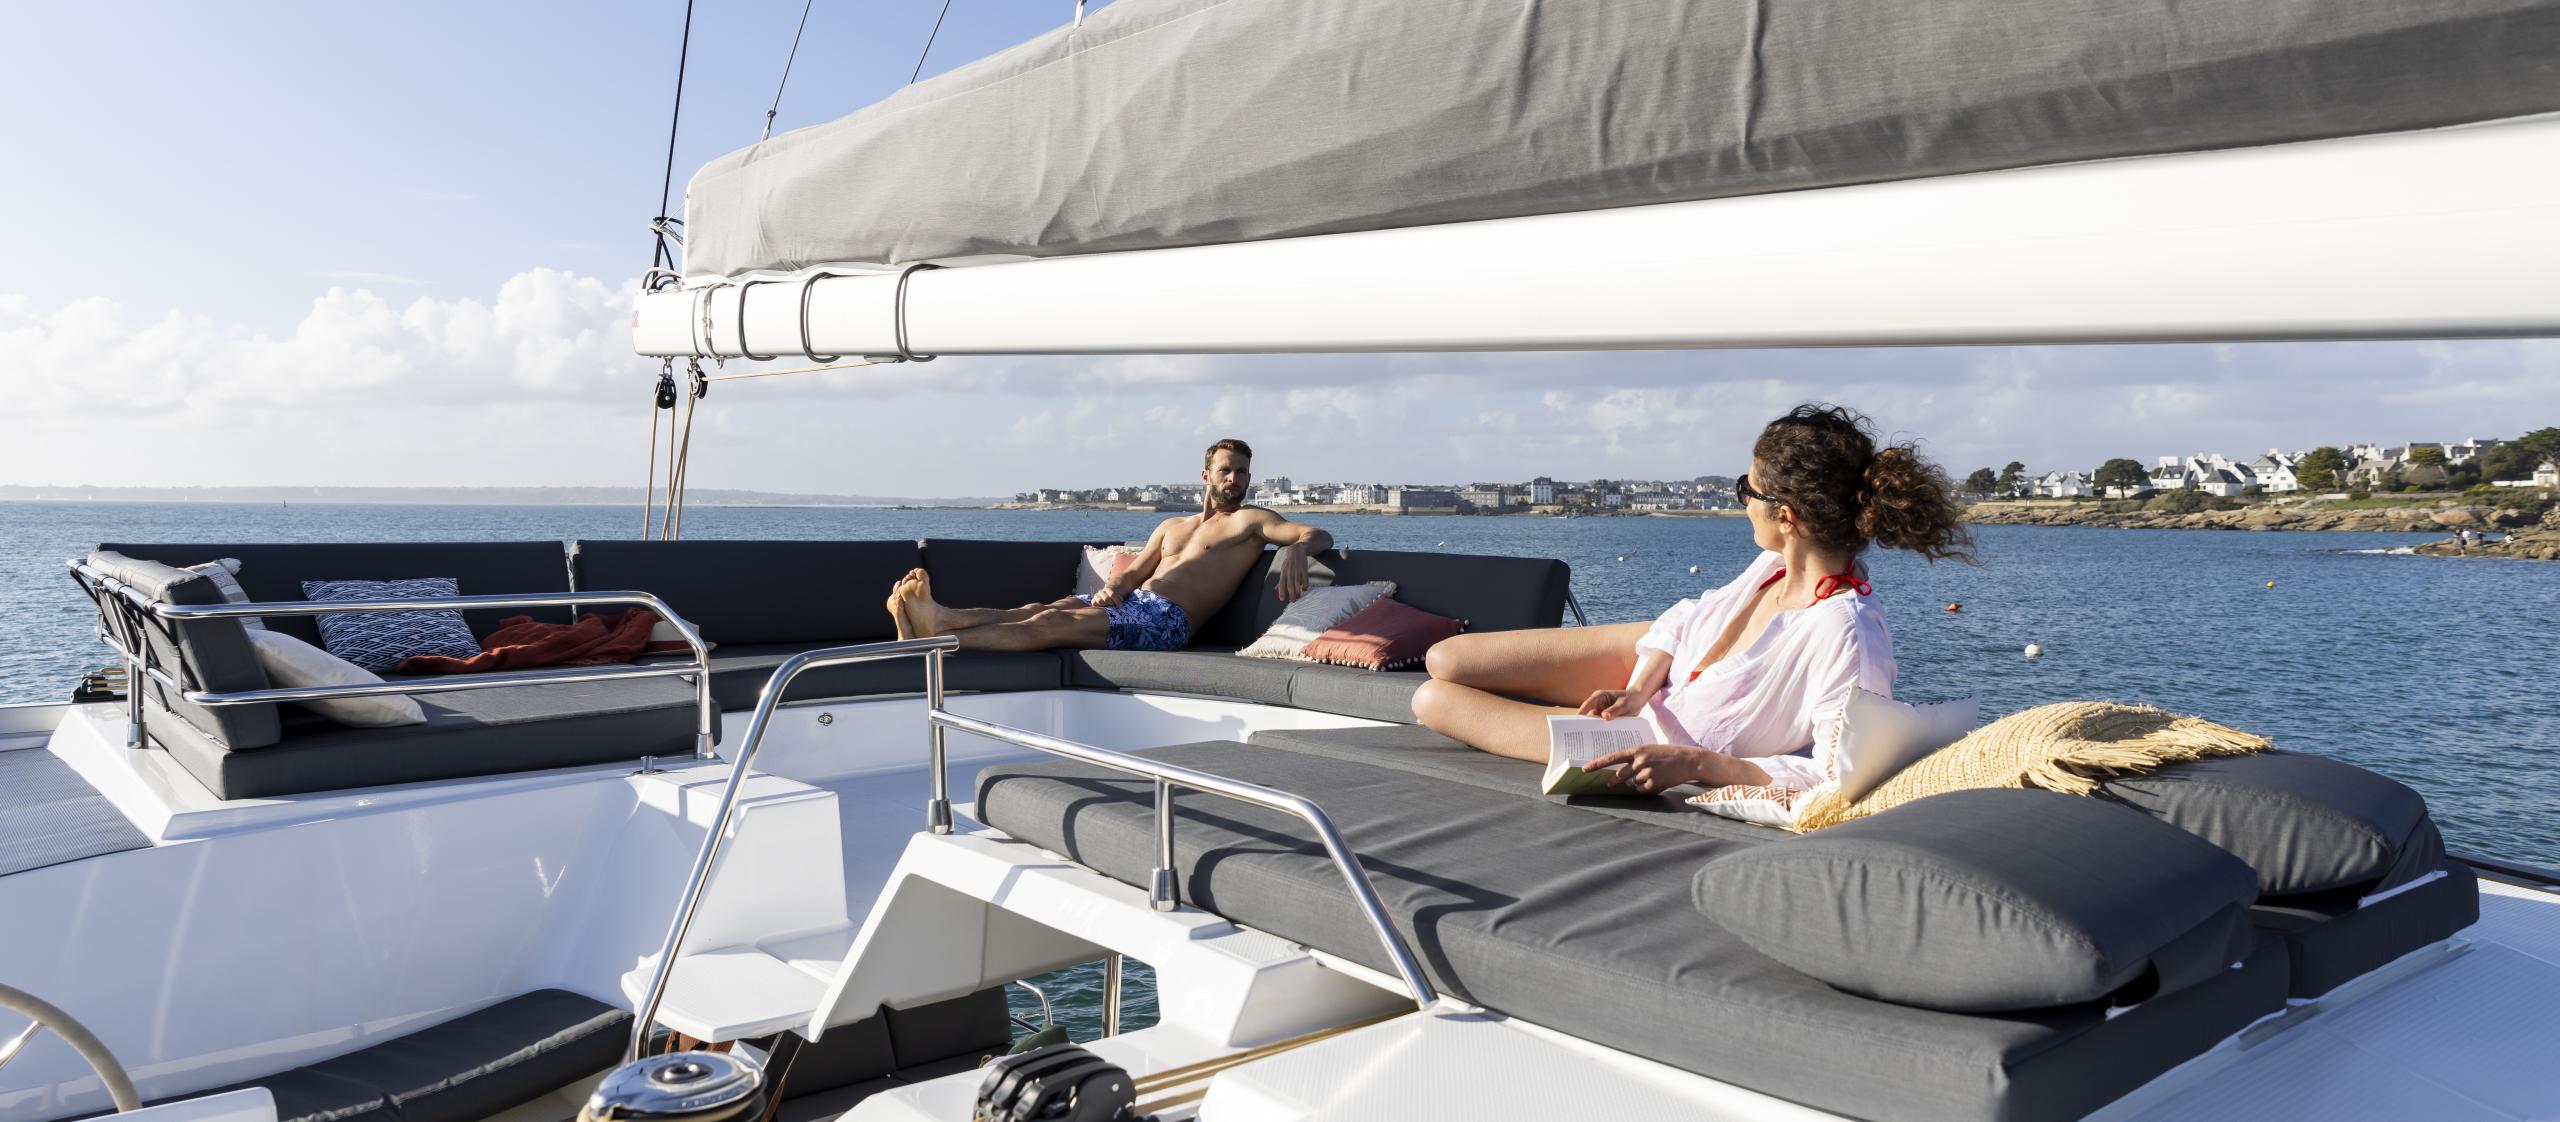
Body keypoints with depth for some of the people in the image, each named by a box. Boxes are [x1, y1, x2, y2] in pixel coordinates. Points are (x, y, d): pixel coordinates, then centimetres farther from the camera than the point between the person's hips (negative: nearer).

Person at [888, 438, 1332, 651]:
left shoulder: (1250, 521, 11)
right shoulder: (1171, 526, 32)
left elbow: (1320, 536, -1)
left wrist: (1297, 549, -27)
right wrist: (1111, 588, -1)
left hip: (1167, 619, -7)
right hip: (1132, 602, 7)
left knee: (1051, 624, -23)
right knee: (1039, 609, -19)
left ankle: (931, 638, -36)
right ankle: (937, 618, -39)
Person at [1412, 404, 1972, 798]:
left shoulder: (1847, 637, -37)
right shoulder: (1780, 562, -13)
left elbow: (1838, 776, -37)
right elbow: (1690, 617, 1)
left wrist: (1696, 763, -40)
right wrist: (1638, 689, -15)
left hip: (1665, 742, -6)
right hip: (1655, 662, 6)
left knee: (1434, 700, -1)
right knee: (1445, 661, 7)